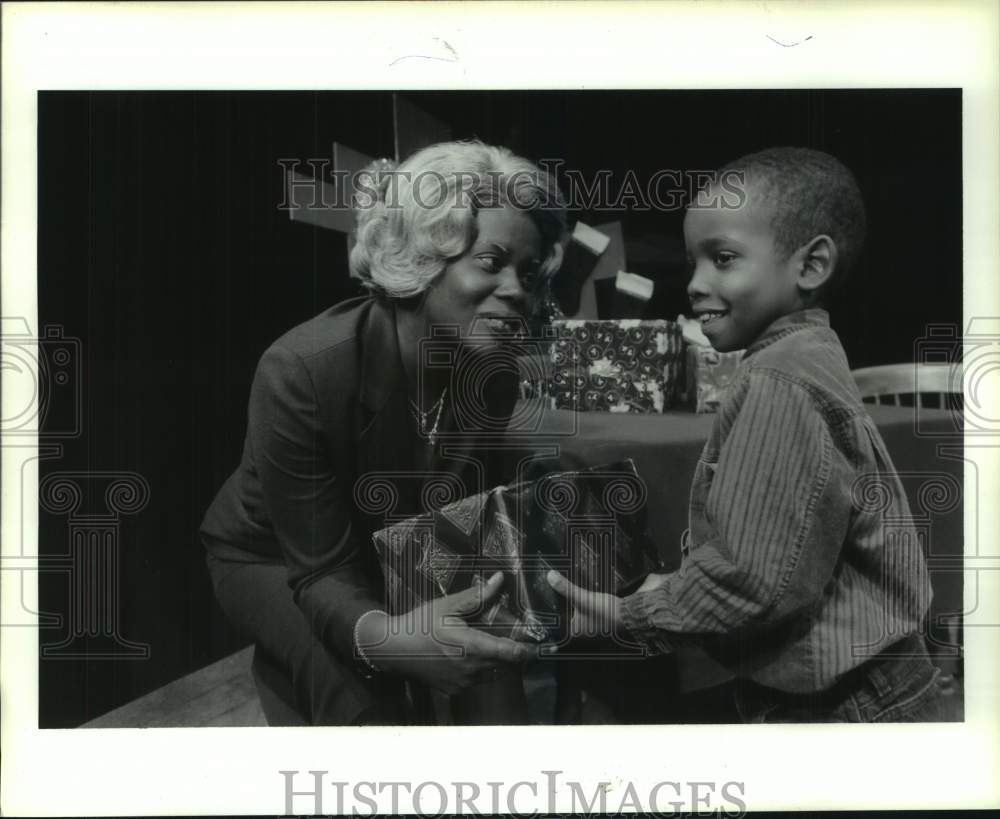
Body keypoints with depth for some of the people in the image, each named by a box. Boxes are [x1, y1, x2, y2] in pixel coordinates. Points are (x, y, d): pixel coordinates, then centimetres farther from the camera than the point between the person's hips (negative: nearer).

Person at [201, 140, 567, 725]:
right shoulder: (303, 371, -35)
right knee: (368, 697, -29)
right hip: (275, 559, -4)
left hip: (401, 556, 5)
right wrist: (386, 639, -53)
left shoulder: (495, 375, -17)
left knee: (488, 661, -18)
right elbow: (323, 572, -33)